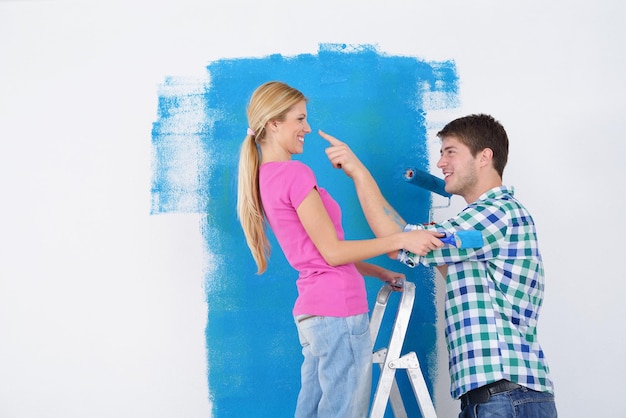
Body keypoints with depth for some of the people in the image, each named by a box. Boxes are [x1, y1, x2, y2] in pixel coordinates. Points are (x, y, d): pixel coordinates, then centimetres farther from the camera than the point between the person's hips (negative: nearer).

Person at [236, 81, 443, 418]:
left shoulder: (266, 177, 15)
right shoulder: (295, 173, -13)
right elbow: (332, 252, -13)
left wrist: (379, 273, 20)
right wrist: (400, 239, -14)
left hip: (312, 311, 10)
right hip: (338, 311, -10)